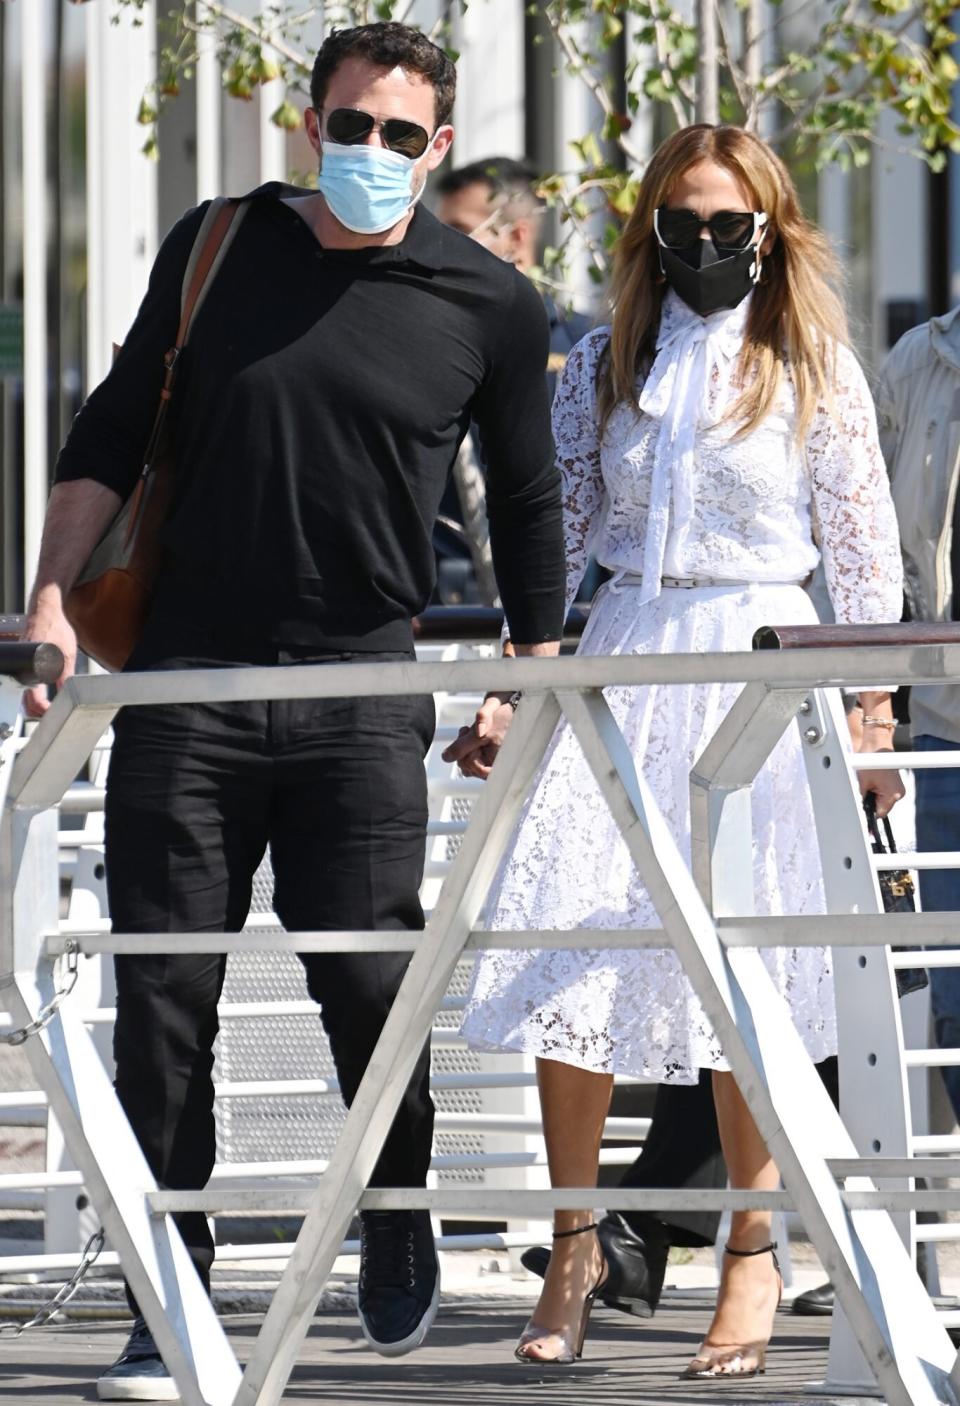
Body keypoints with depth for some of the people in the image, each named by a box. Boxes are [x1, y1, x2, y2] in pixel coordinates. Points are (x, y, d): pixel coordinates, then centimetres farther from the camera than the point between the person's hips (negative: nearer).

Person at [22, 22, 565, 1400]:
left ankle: (400, 1237, 23)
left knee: (369, 981, -5)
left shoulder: (490, 307, 3)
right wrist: (54, 591, 2)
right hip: (189, 679, 1)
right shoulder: (217, 249, 5)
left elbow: (525, 502, 13)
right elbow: (114, 431, 12)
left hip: (363, 687, -1)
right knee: (164, 995, -3)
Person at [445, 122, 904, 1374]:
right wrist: (508, 694, 6)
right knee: (564, 936, -8)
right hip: (623, 661, 3)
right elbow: (554, 539, 12)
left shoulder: (816, 369, 2)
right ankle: (576, 1242, 3)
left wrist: (873, 717, 0)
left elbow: (866, 555, 4)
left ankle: (754, 1255, 5)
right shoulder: (606, 365, 10)